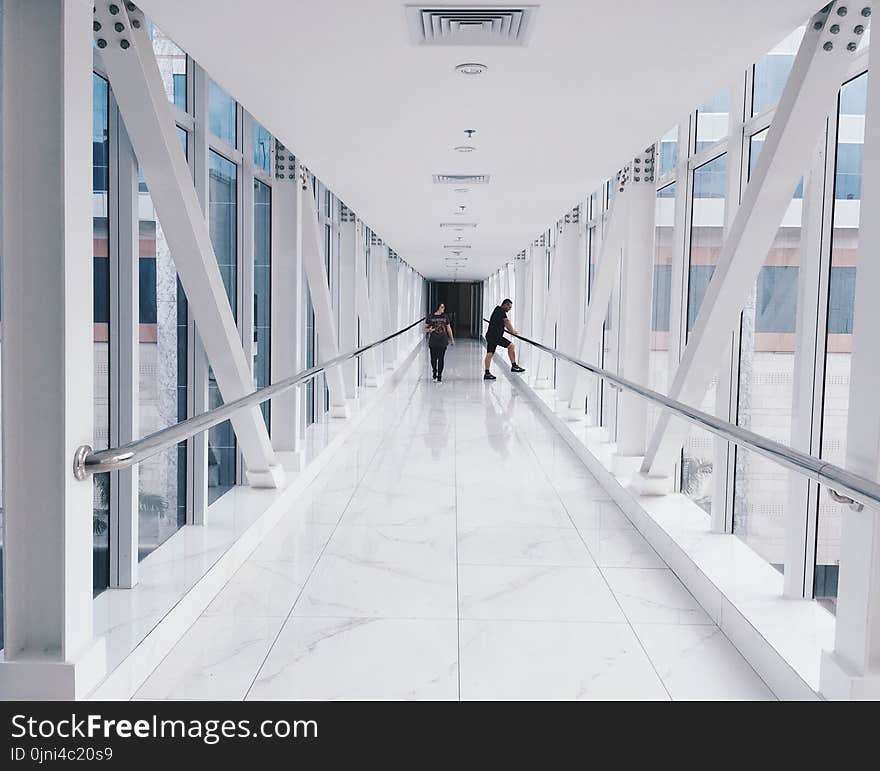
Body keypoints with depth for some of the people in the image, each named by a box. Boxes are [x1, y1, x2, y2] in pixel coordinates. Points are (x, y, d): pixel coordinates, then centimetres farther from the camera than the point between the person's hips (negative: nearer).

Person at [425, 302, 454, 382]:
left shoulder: (445, 317, 5)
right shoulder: (431, 317, -1)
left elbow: (449, 328, 13)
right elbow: (425, 328, 5)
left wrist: (452, 339, 13)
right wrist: (429, 330, -18)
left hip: (443, 341, 1)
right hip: (433, 341, -1)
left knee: (441, 359, -3)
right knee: (433, 359, 5)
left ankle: (439, 376, 5)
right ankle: (435, 372, 33)